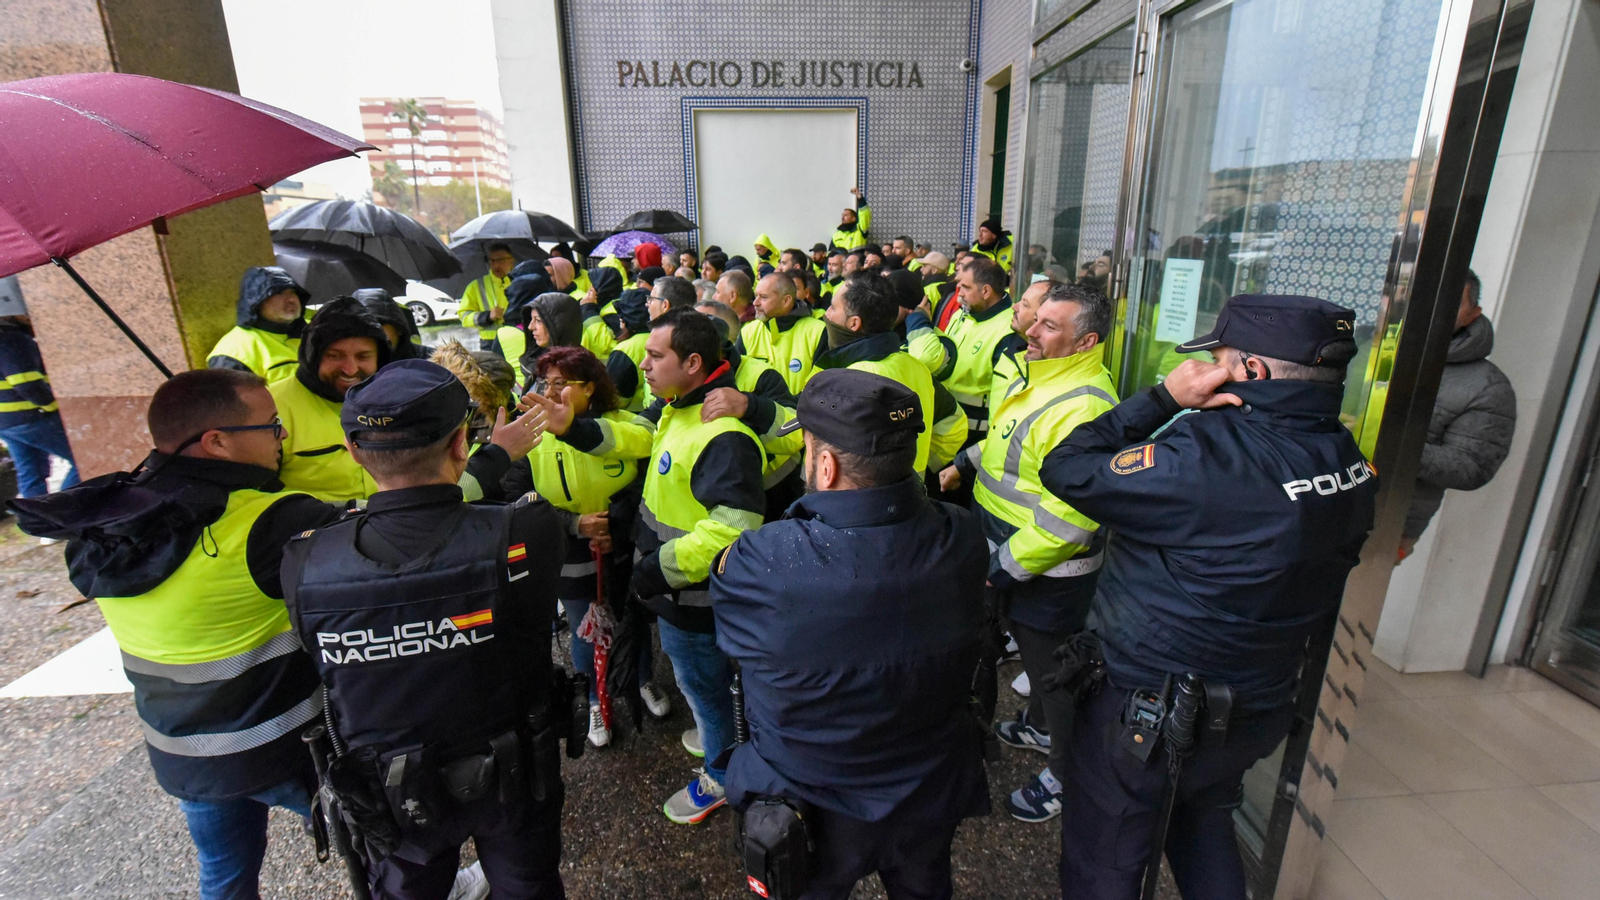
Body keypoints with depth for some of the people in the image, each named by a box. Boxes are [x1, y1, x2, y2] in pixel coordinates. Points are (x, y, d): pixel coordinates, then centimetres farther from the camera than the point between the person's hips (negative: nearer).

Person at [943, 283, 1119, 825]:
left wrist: (1005, 567, -25)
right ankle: (1041, 725, 54)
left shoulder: (1084, 405, -30)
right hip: (1010, 553, 9)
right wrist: (965, 464, 9)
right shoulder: (1036, 376, 3)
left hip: (1049, 570, -9)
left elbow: (1069, 517, -32)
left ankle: (1066, 773, 34)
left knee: (1052, 668, 10)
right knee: (1030, 648, 28)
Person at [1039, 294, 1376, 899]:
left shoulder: (1205, 461, -33)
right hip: (1257, 709, 8)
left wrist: (1165, 397, -22)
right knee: (1204, 826, 34)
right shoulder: (1348, 461, -5)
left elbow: (1065, 470, -26)